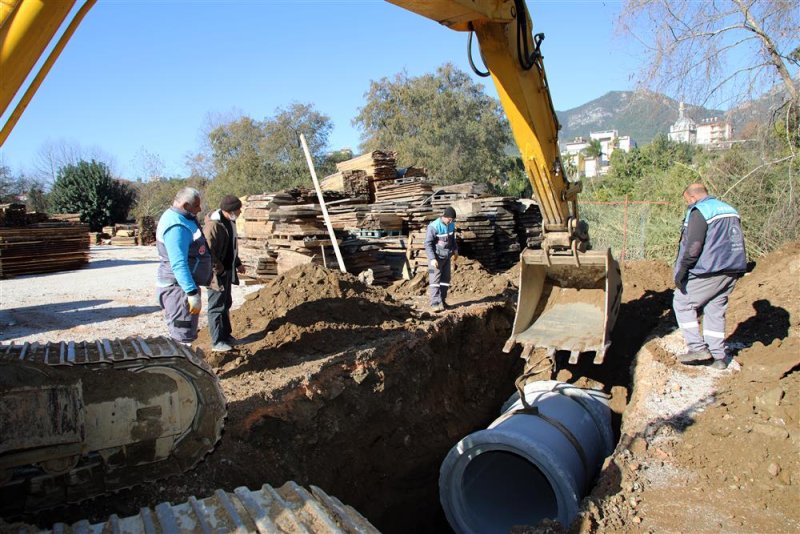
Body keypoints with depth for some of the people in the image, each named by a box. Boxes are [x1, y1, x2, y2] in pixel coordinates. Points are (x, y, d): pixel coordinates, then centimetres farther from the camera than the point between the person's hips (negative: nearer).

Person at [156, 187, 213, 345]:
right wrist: (192, 293, -31)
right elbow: (179, 265, -28)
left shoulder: (180, 219, 12)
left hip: (184, 285, 11)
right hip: (179, 287, -11)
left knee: (187, 333, 19)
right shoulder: (177, 226, -21)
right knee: (183, 335, -7)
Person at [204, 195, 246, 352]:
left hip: (227, 271, 10)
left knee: (226, 304, 19)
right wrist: (219, 270, -20)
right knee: (217, 307, 1)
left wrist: (237, 263, 15)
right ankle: (217, 342, 10)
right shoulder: (213, 225, -23)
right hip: (217, 274, -10)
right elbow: (208, 251, -25)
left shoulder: (230, 221, 8)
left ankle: (226, 335, 33)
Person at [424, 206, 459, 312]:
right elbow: (428, 244, -18)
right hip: (436, 257, -7)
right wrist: (432, 258, -22)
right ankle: (435, 303, -10)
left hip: (446, 257, 7)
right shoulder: (433, 227, -19)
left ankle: (442, 301, 18)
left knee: (445, 279, 9)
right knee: (435, 279, -8)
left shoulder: (451, 225, 1)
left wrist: (455, 249, 12)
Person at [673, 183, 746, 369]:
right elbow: (739, 243, 21)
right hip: (732, 271, 9)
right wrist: (738, 270, 24)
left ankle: (698, 347, -1)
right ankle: (717, 356, 16)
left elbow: (693, 246, -20)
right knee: (715, 311, 14)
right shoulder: (730, 210, 18)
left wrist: (681, 270, -17)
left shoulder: (699, 212, -11)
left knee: (682, 303, 4)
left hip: (709, 271, -8)